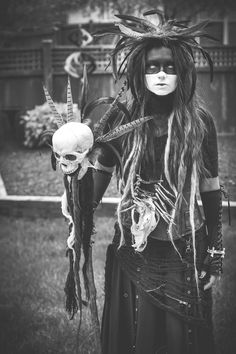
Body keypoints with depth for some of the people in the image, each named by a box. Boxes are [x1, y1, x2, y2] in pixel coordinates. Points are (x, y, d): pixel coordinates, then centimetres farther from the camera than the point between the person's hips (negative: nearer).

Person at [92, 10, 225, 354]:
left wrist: (215, 253, -2)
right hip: (133, 248, 1)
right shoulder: (123, 118, -5)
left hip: (184, 249, -1)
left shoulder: (199, 122, -8)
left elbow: (211, 189, -3)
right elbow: (102, 171, 5)